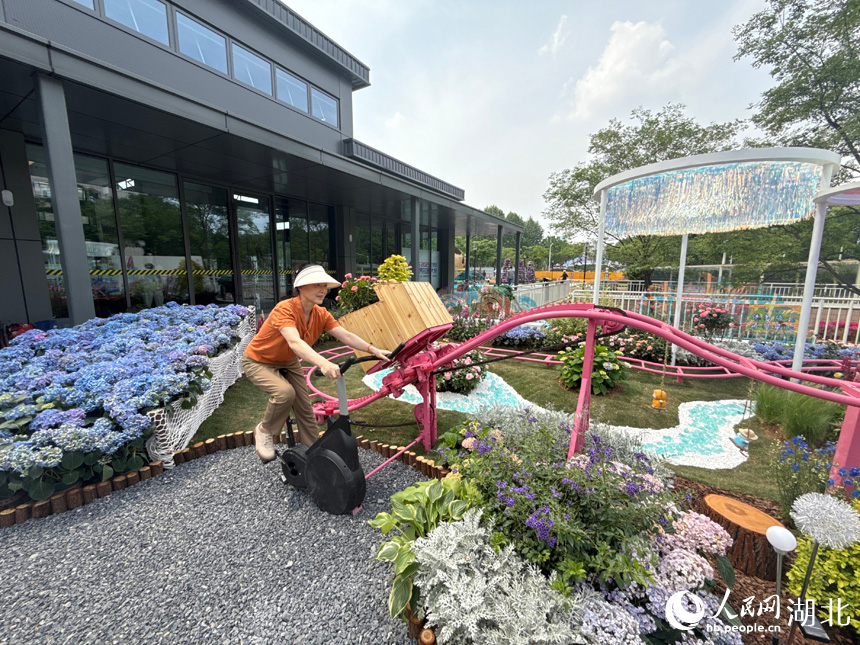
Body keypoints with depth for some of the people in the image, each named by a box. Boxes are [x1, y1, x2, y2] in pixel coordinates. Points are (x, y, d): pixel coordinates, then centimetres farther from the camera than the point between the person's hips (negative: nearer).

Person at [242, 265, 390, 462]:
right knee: (285, 392, -31)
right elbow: (294, 342, -49)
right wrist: (323, 363, -64)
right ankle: (264, 431, -1)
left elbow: (346, 336, -23)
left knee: (305, 409, 0)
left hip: (288, 363, 6)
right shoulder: (285, 309, -33)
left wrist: (374, 351, -36)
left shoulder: (321, 315, -14)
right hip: (258, 362, -6)